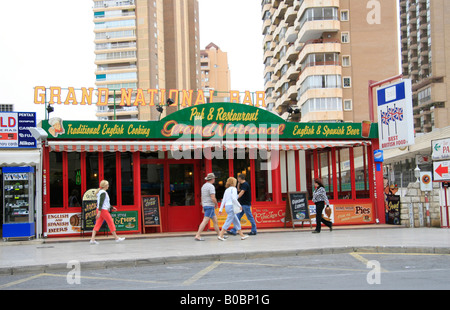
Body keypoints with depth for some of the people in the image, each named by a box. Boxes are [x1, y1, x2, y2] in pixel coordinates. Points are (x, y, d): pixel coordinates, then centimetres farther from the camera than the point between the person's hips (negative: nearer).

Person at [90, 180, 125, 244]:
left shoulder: (100, 192, 17)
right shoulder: (103, 193, -14)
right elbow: (101, 203, -21)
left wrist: (111, 208, 30)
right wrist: (99, 212, -26)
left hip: (100, 210, 9)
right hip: (103, 210, -9)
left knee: (98, 224, 3)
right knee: (111, 223, 1)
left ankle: (92, 239, -4)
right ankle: (116, 238, 9)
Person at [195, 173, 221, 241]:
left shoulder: (204, 186, 14)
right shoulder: (211, 186, -14)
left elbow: (202, 198, 20)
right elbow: (213, 198, -21)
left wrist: (203, 208, 25)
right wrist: (216, 204, -3)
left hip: (205, 206, 9)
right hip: (210, 205, -9)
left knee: (215, 220, 14)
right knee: (205, 221, -10)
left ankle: (219, 235, 19)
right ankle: (197, 236, -13)